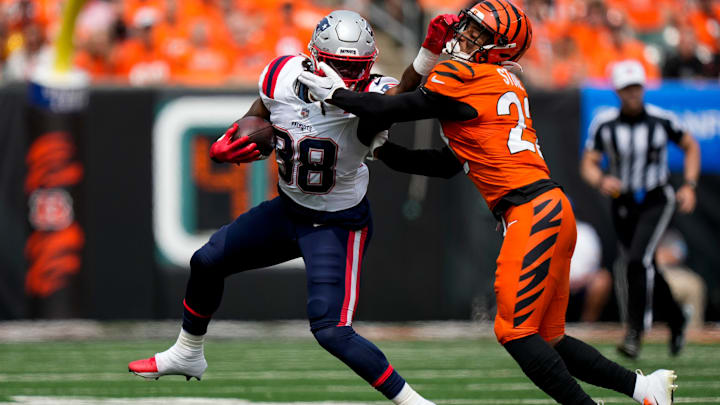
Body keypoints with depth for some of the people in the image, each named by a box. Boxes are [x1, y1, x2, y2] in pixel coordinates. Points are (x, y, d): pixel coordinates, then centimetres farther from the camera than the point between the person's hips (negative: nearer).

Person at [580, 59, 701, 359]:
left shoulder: (661, 120, -10)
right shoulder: (604, 124, -7)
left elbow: (690, 146, 6)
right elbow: (588, 165, -6)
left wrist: (689, 186, -4)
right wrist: (601, 181, -28)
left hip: (656, 202, -3)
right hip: (623, 205, 3)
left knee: (639, 261, -23)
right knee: (645, 271, 13)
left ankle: (634, 334, -23)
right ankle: (676, 320, 38)